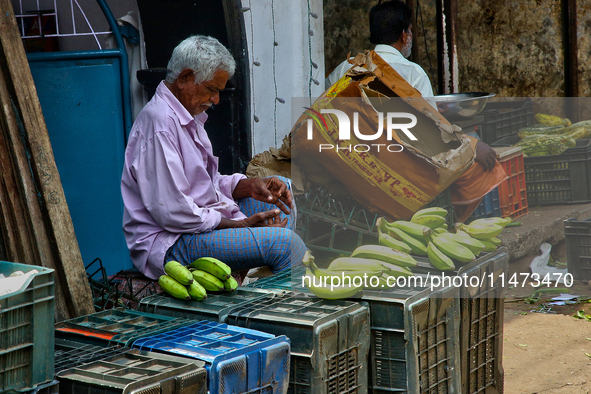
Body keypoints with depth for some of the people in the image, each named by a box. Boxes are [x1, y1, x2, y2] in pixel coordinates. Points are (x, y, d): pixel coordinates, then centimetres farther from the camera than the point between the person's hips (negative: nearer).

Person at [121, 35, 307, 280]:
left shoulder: (189, 116, 15)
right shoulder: (160, 122, -20)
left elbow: (209, 183, 20)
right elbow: (172, 213, -25)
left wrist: (250, 186, 1)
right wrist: (239, 224, -18)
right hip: (168, 246, -11)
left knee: (280, 188, 19)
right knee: (283, 241, -26)